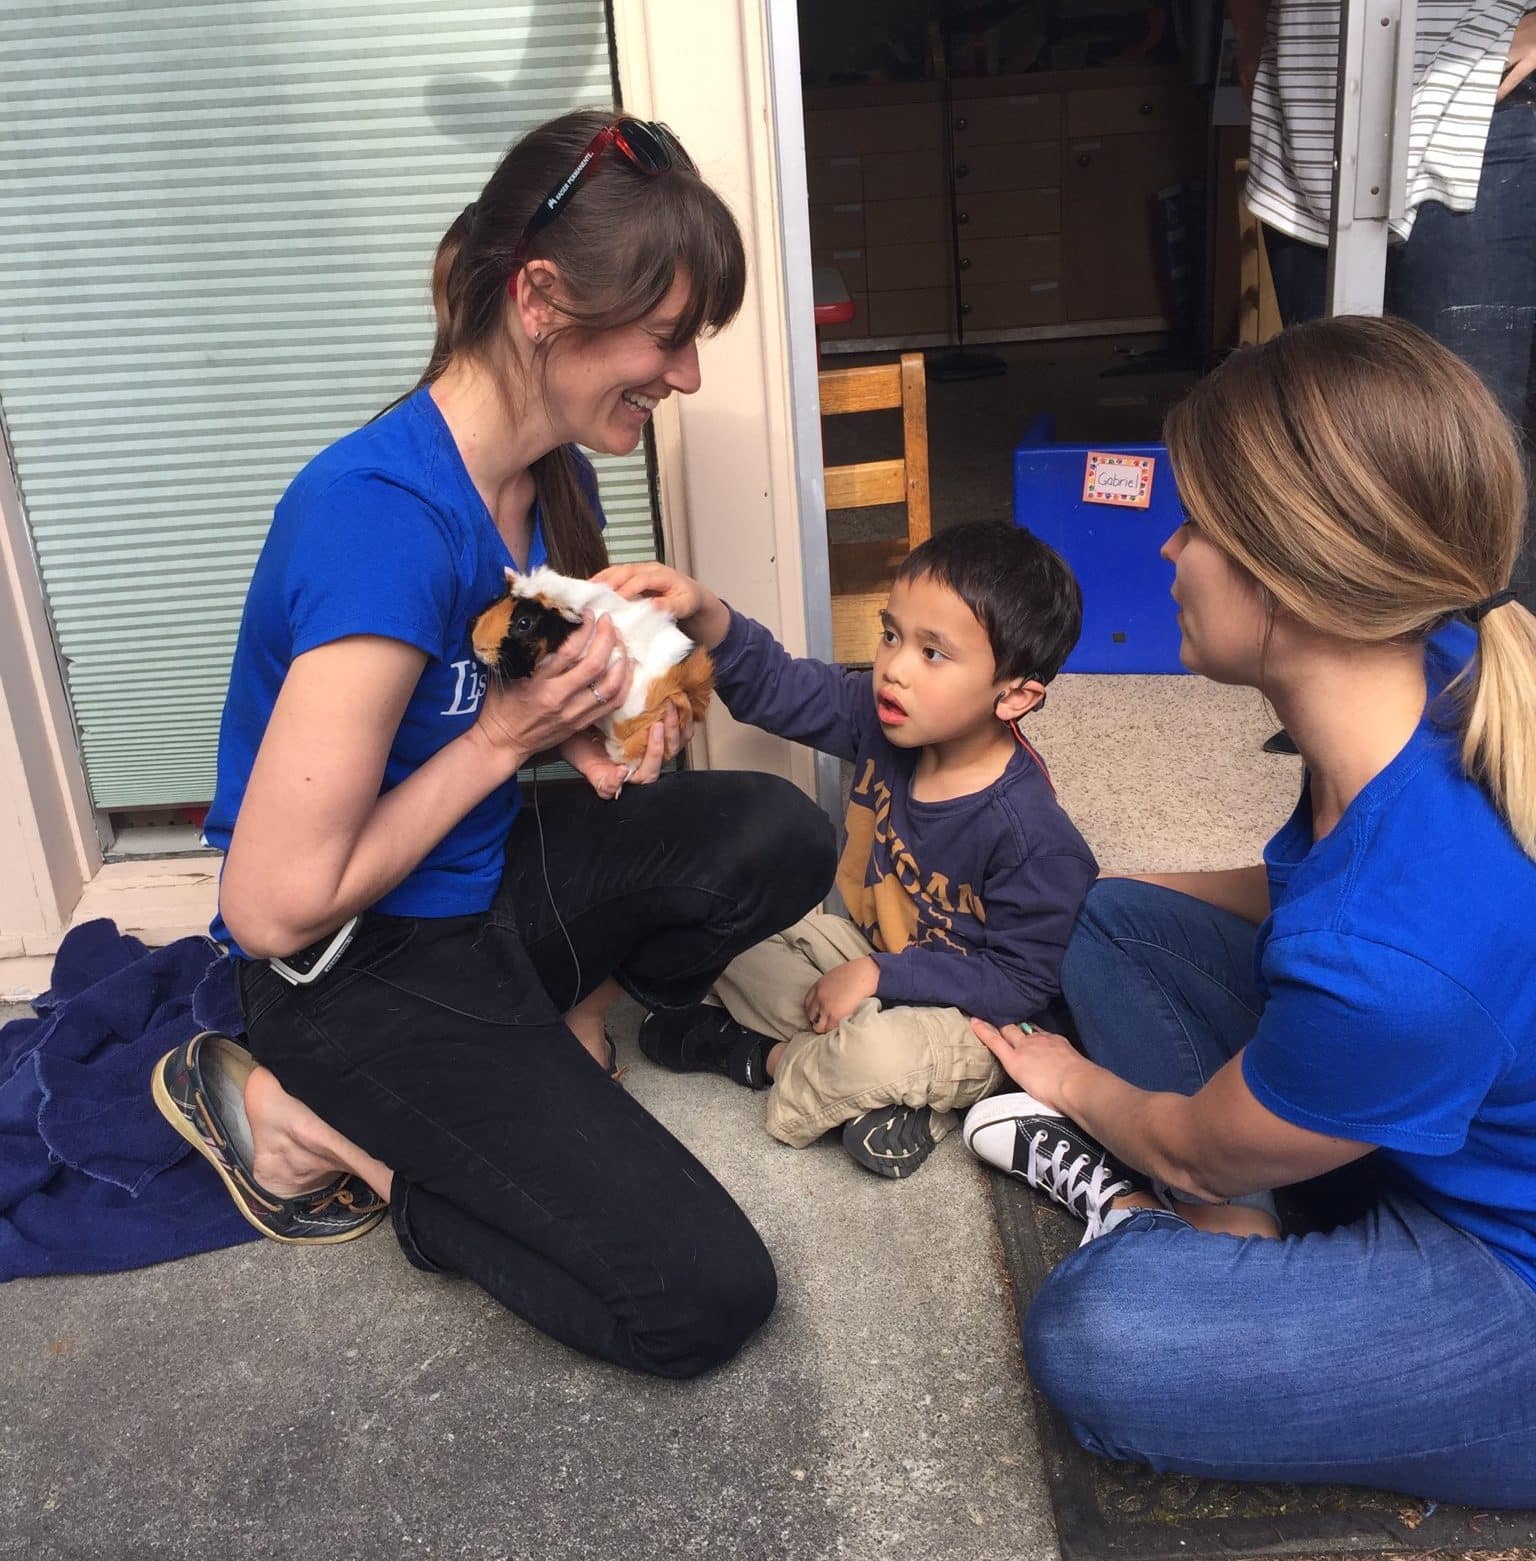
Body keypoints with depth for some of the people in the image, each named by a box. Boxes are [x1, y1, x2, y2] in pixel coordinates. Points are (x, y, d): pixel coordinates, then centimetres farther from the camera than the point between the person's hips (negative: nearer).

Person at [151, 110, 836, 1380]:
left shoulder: (550, 475, -2)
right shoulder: (385, 515, -30)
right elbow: (276, 910, -28)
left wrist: (595, 716, -6)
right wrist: (507, 734, -21)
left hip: (489, 875, 8)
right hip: (359, 966, -8)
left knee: (780, 838, -13)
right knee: (702, 1299, -11)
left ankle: (549, 1041, 3)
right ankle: (296, 1112, -1)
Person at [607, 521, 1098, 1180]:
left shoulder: (1031, 834, -30)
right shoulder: (880, 718, -13)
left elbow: (1022, 982, -24)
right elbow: (774, 685, -8)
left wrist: (878, 975, -25)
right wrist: (703, 612, -27)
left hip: (968, 1017, -7)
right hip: (873, 957, 7)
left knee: (881, 1055, -36)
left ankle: (768, 1057, -2)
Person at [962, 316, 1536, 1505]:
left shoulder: (1392, 968, -40)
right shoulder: (1440, 671, -17)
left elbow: (1201, 1148, -16)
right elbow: (1322, 889, 8)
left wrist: (1072, 1082, 7)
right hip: (1439, 1123, 8)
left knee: (1093, 1341, -27)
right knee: (1117, 921, 5)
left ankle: (1126, 1199, 2)